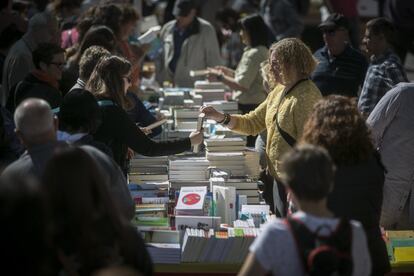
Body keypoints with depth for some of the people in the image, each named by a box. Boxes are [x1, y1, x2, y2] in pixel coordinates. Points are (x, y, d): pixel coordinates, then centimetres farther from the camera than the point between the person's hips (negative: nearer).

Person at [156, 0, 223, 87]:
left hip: (194, 88, -3)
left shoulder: (206, 30, 1)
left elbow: (214, 63, 2)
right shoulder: (167, 29, 12)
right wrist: (157, 84, 10)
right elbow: (159, 60, 18)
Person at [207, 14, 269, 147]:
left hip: (250, 107, -10)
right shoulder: (264, 52, 15)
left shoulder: (254, 54, -16)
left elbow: (242, 85, -18)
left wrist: (220, 77, -8)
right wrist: (228, 71, 20)